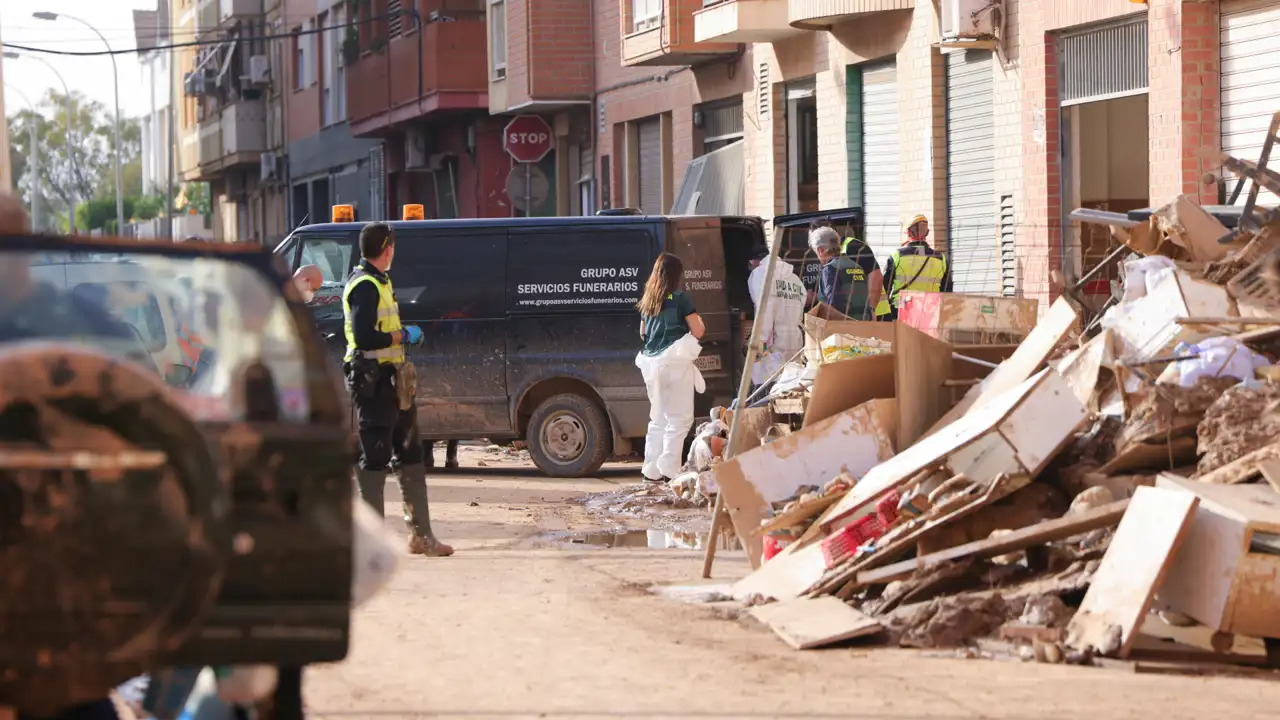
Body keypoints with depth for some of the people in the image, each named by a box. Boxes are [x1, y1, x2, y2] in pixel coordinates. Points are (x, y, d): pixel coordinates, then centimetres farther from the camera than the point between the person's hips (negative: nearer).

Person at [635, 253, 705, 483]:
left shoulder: (647, 301, 13)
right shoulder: (680, 298, -5)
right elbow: (697, 331, -4)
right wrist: (698, 323, 17)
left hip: (651, 362, 6)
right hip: (675, 360, -6)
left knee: (658, 419, 15)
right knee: (680, 418, -2)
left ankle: (652, 470, 12)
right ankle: (669, 468, -12)